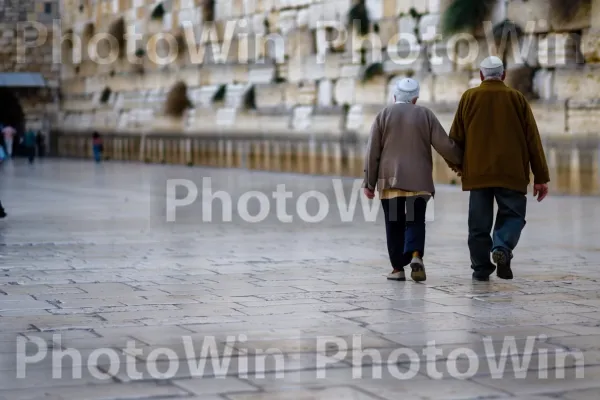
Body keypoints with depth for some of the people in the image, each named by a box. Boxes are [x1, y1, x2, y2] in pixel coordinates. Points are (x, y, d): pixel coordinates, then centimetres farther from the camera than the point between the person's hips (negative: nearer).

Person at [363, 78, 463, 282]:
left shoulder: (383, 115, 5)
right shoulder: (426, 115, 4)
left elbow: (373, 152, 3)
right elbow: (445, 145, 1)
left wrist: (369, 182, 7)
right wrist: (461, 160, 18)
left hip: (390, 180, 0)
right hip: (418, 180, 0)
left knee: (394, 224, 7)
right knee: (415, 221, 4)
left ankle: (398, 268, 7)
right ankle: (416, 255, -20)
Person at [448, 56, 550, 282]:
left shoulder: (469, 97, 5)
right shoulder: (517, 98, 5)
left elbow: (456, 136, 6)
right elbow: (533, 140, 3)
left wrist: (456, 163, 25)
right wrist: (541, 177, 5)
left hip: (477, 172, 1)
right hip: (511, 172, -1)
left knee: (479, 223, 8)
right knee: (512, 214, 8)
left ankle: (481, 268, 11)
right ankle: (502, 247, -19)